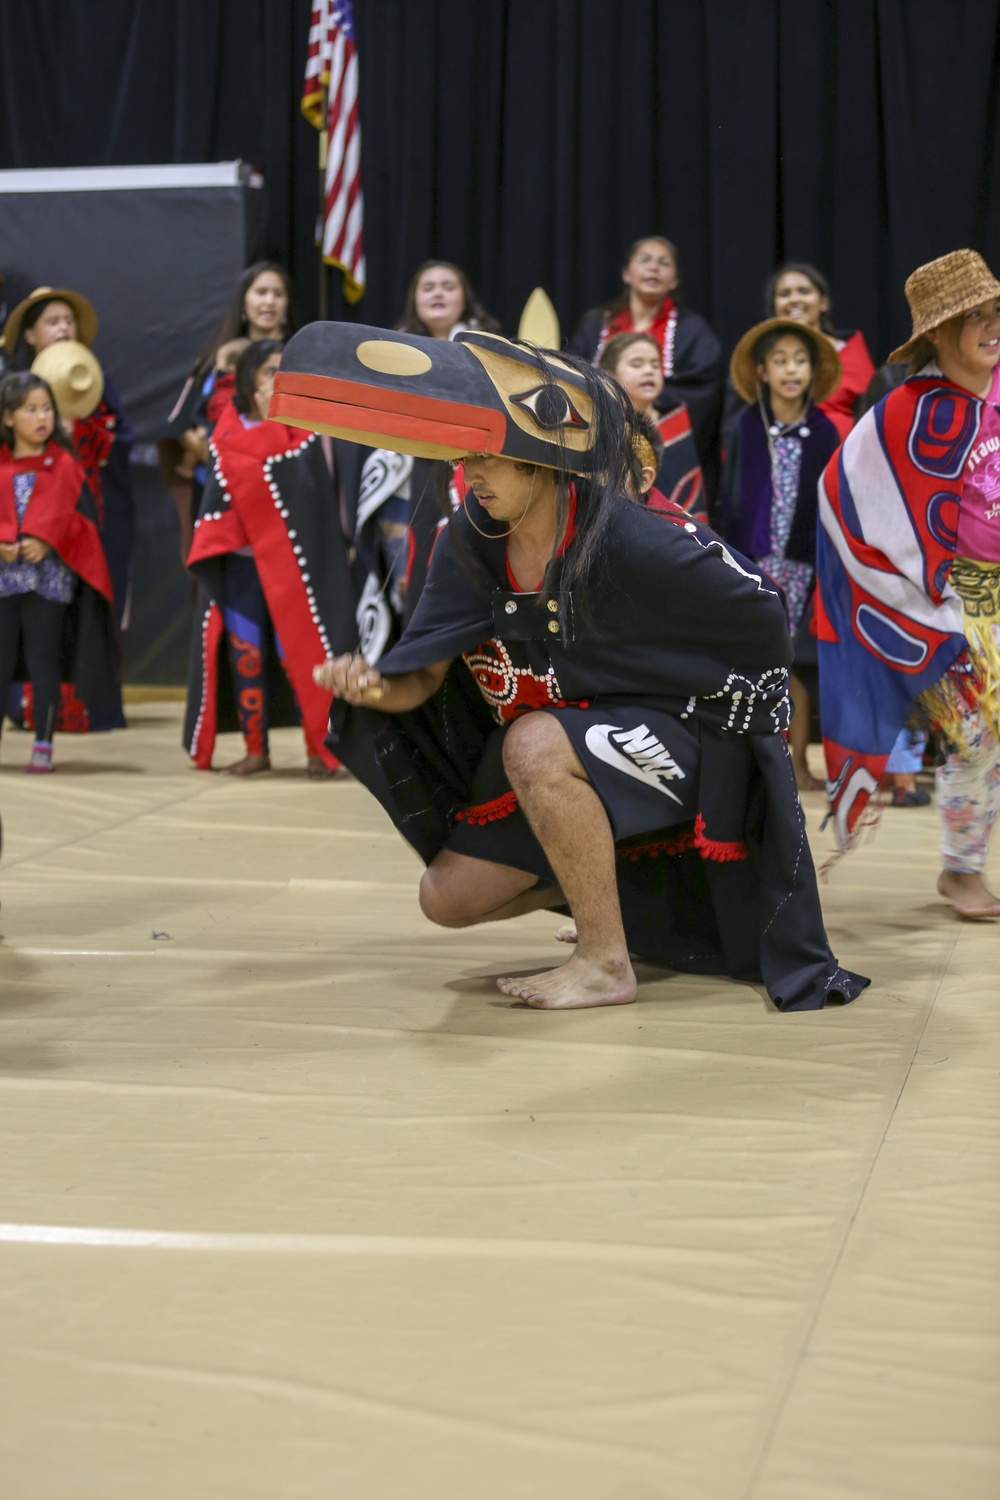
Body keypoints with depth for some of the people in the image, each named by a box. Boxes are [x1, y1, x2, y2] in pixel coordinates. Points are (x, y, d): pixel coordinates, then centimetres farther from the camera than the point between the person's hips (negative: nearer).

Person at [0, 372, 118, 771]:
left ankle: (43, 746, 8)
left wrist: (47, 542, -15)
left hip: (50, 578, -1)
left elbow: (83, 517, -1)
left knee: (43, 661, 2)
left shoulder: (63, 465, 2)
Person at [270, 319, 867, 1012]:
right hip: (569, 747, 7)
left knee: (536, 744, -35)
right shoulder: (471, 540, -10)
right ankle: (626, 886, 27)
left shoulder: (633, 542, -27)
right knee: (451, 896, 2)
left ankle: (608, 964, -20)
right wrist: (374, 686, -31)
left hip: (681, 741, -7)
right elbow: (425, 674, -8)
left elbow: (760, 618, -15)